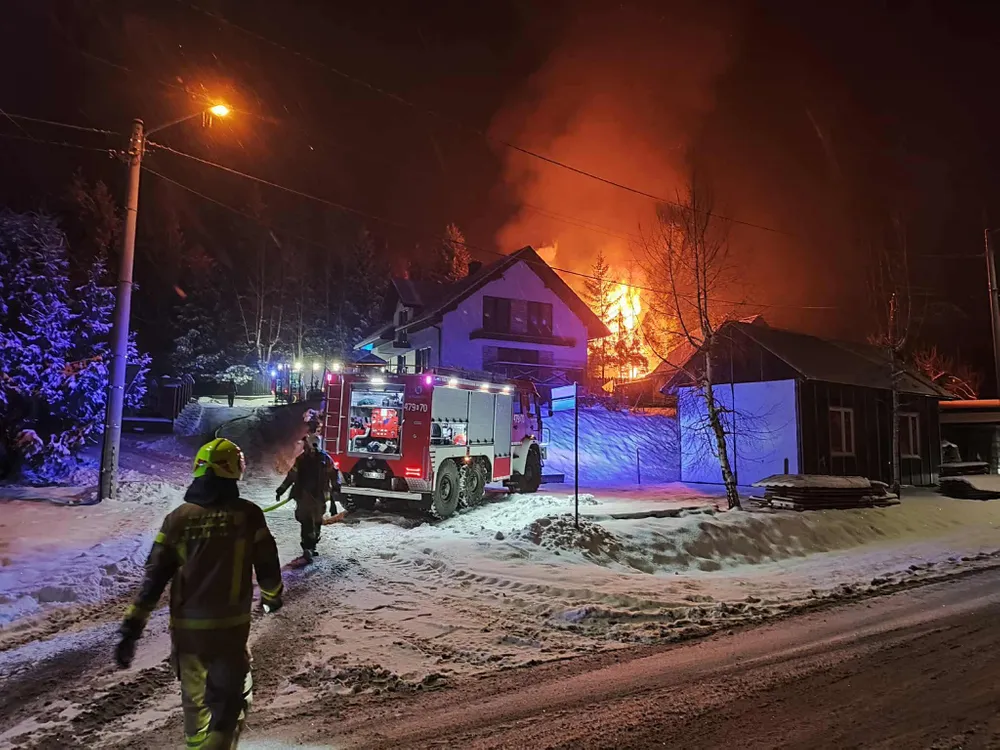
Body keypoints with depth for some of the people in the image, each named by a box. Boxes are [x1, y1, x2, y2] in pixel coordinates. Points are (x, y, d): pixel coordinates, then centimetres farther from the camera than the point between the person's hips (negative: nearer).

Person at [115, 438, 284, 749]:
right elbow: (267, 566, -2)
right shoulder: (248, 514, -11)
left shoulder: (177, 517, -4)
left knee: (194, 695, 24)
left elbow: (153, 577, -4)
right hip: (230, 625, -3)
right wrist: (272, 595, 18)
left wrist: (132, 627, 2)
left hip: (186, 625, 3)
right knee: (230, 697, 10)